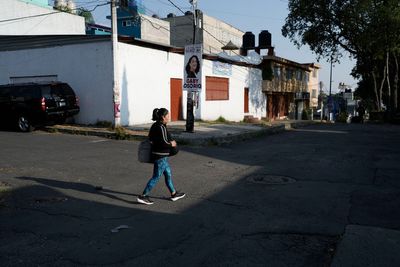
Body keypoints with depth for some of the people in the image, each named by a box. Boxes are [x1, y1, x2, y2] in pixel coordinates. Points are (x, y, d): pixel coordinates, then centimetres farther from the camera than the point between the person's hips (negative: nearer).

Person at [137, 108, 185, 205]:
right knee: (156, 177, -2)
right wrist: (171, 144, -7)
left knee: (168, 174, 18)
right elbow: (163, 142, -26)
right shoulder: (161, 127, -20)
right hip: (160, 156, -10)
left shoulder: (155, 125, 9)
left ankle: (174, 194, 30)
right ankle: (143, 196, 3)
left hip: (157, 154, 10)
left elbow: (150, 138, 16)